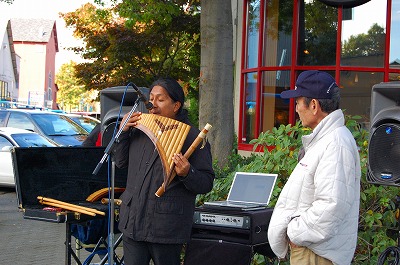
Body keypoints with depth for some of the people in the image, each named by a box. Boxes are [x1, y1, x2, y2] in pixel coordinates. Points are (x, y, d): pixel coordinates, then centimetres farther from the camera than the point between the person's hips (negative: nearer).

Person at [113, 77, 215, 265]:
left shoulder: (193, 137, -7)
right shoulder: (139, 131, 11)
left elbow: (206, 184, -9)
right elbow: (121, 162, 17)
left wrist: (187, 173, -29)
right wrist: (123, 132, 5)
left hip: (167, 228, -5)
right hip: (132, 222, 5)